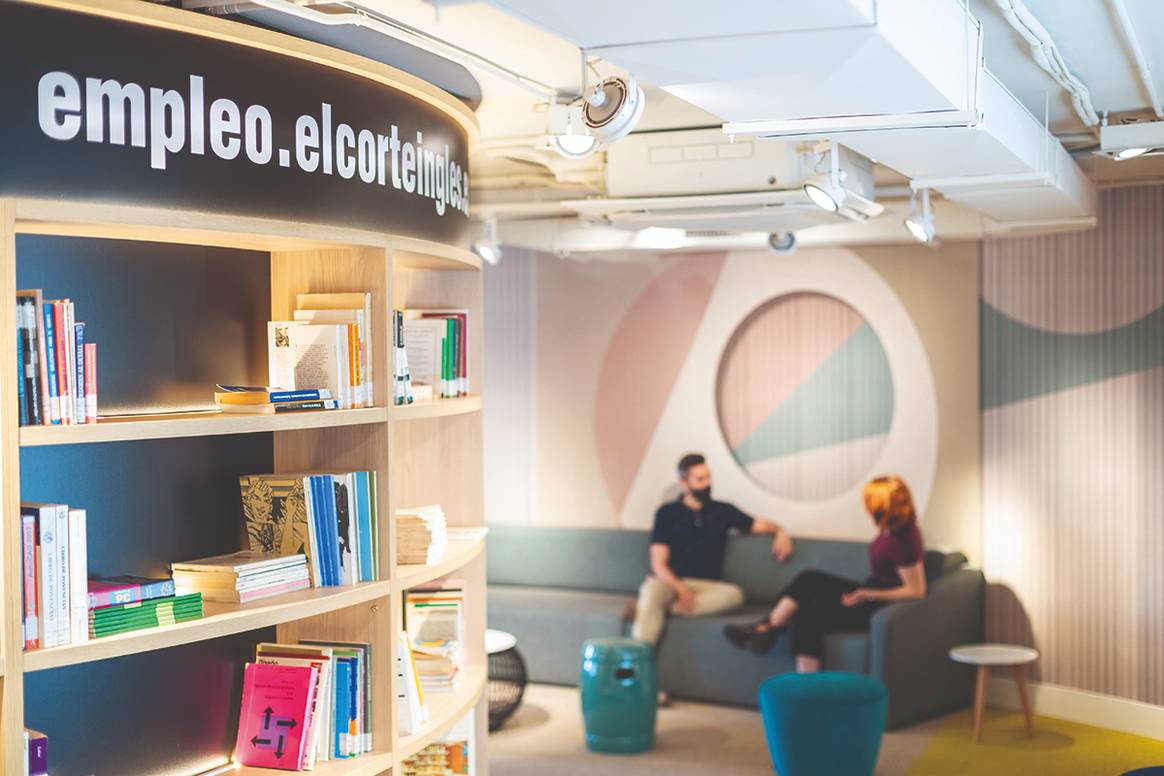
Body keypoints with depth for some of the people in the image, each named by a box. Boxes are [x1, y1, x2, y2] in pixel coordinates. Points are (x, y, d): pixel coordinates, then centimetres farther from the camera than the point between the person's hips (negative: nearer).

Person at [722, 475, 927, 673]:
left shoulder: (902, 540, -25)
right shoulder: (891, 528, 2)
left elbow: (917, 591, -24)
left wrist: (869, 595, -23)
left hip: (884, 604, -9)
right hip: (870, 592, 9)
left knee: (811, 614, -19)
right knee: (809, 580, -1)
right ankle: (764, 630, -7)